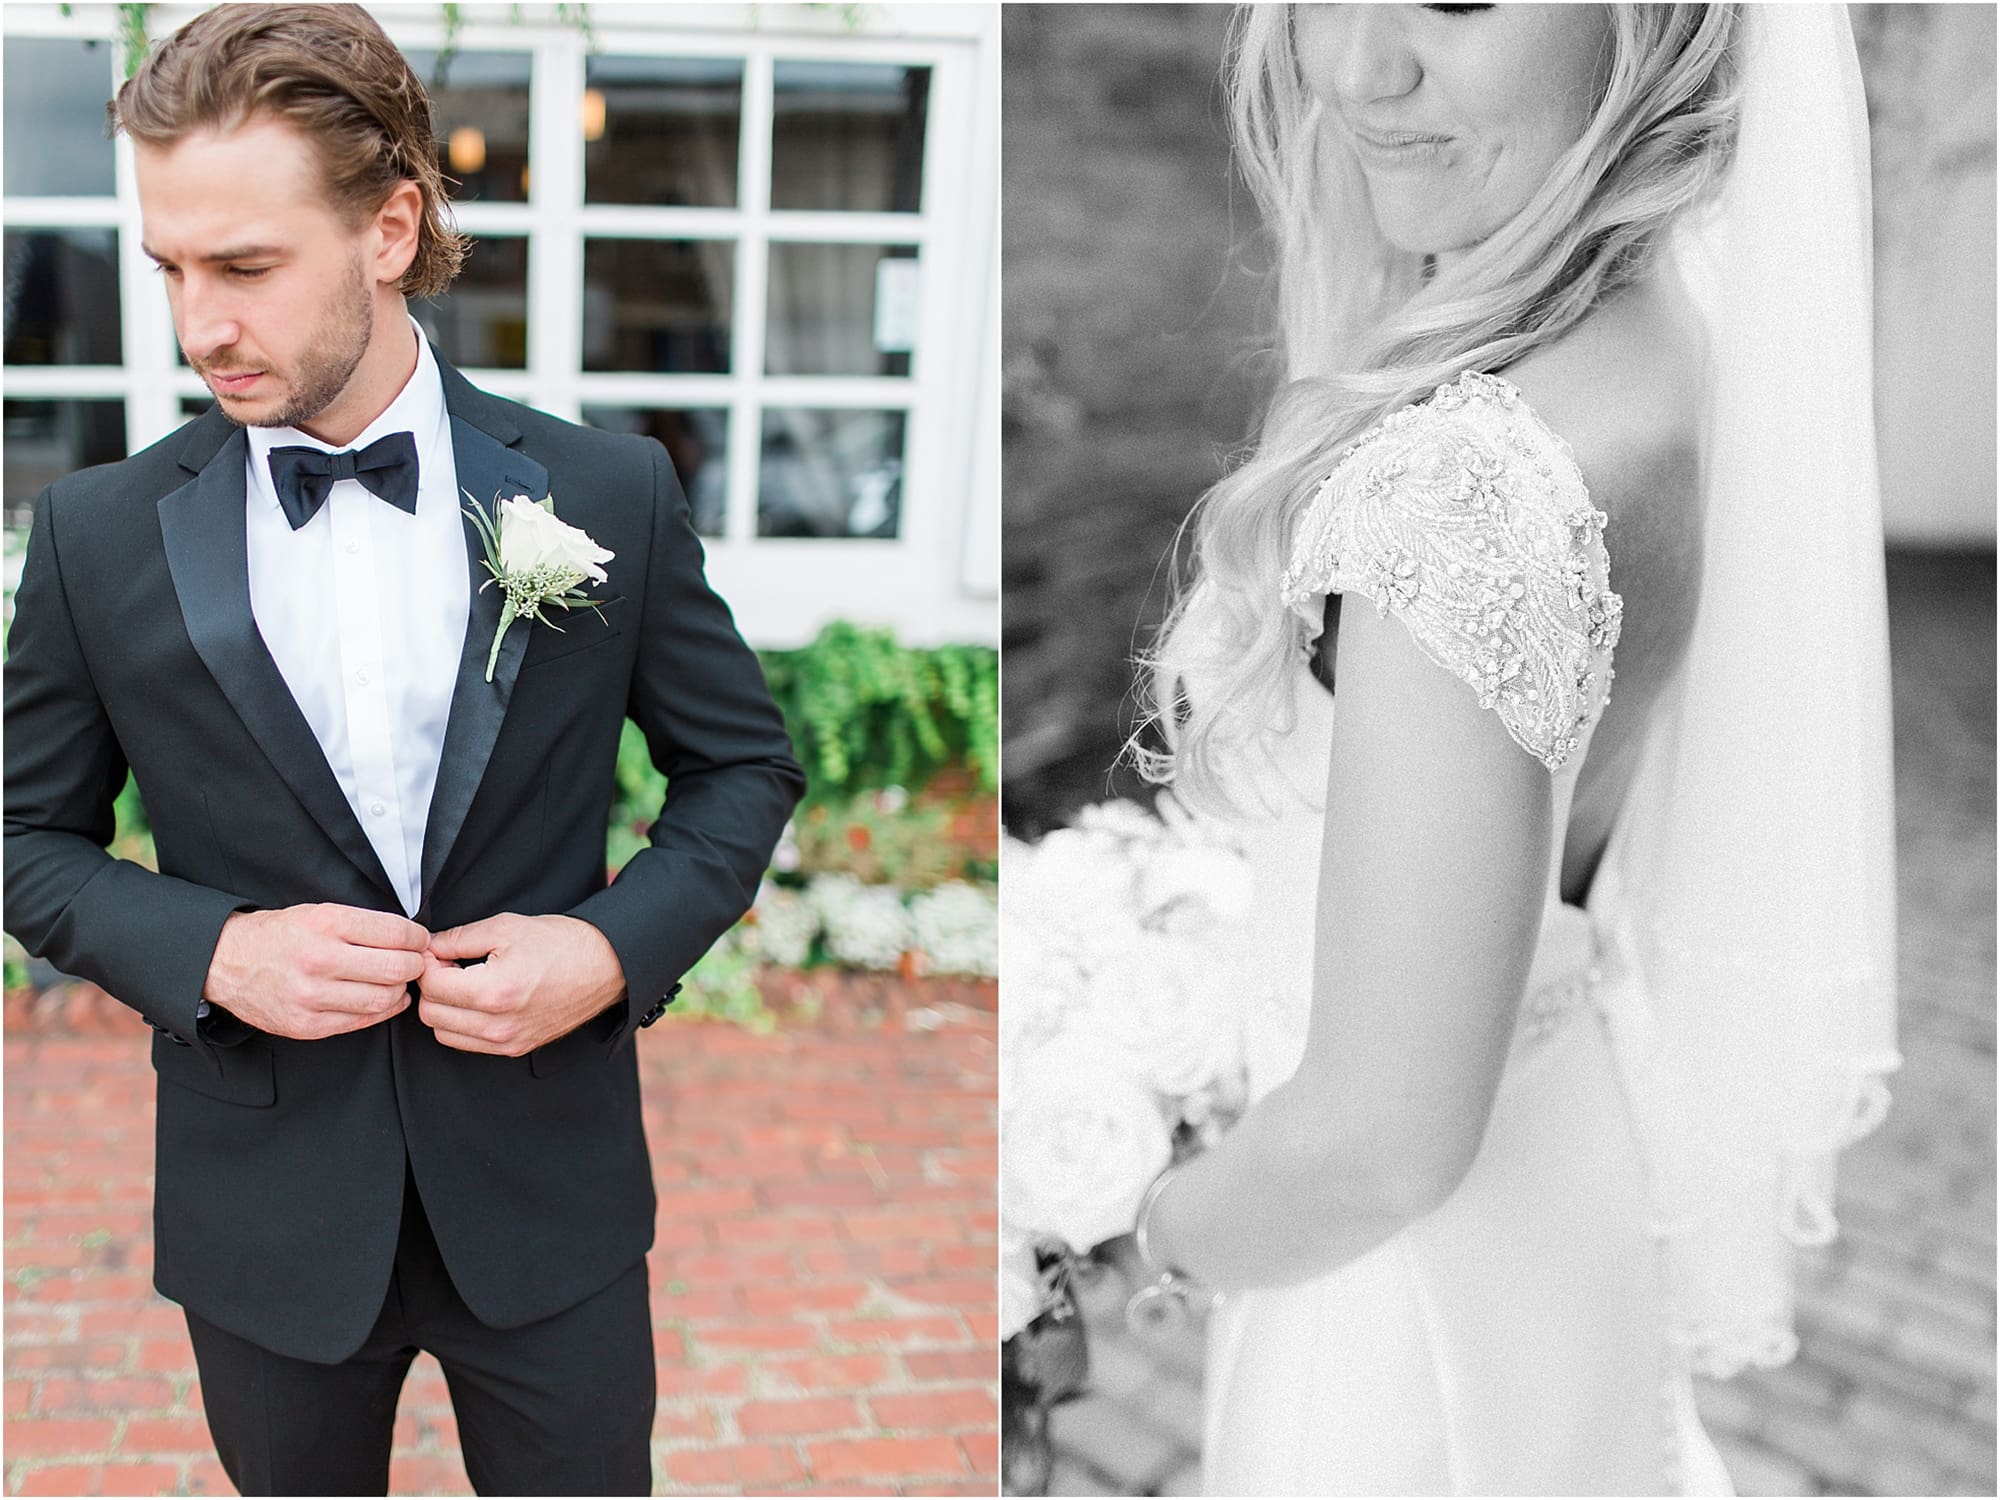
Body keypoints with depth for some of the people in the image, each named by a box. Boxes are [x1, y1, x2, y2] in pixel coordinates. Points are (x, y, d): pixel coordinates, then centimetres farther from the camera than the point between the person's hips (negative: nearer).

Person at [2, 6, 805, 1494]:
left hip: (549, 1195, 0)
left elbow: (746, 763, 2)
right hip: (268, 1210, 1)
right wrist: (209, 951, -16)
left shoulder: (608, 494, -8)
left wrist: (617, 948, -15)